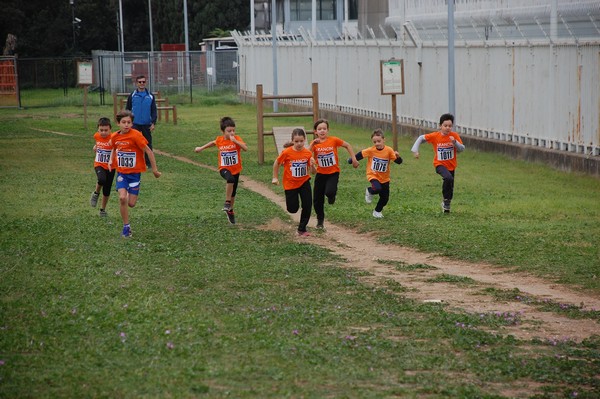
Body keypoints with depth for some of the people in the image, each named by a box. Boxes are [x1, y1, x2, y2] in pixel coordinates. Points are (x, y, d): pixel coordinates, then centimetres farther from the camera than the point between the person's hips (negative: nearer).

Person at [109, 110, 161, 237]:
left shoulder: (136, 136, -18)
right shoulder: (115, 136, -2)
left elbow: (148, 151, -13)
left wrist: (154, 169, -10)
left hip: (135, 173, -3)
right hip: (122, 173, 3)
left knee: (131, 204, -2)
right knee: (122, 198, -18)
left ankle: (132, 196, 37)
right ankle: (126, 227, -5)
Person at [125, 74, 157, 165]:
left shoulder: (150, 96, 5)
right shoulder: (132, 96, 2)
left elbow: (154, 110, 7)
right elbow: (127, 109, 7)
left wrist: (153, 123, -2)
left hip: (147, 124, 1)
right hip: (135, 124, -1)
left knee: (148, 144, 5)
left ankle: (148, 162, 13)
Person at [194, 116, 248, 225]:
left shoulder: (237, 139, -12)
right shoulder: (219, 140, -5)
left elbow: (245, 148, -28)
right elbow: (213, 143, 19)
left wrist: (235, 141, -35)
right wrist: (201, 148, 27)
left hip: (236, 169, 1)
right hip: (224, 168, -1)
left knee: (233, 193, 13)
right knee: (230, 179, -36)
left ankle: (230, 210, 38)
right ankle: (227, 202, -23)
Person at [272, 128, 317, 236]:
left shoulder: (308, 153, -11)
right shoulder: (287, 152, -19)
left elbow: (313, 172, -5)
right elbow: (276, 163, -2)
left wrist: (312, 165, -26)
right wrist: (275, 177, 2)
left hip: (304, 182, 2)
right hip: (290, 184, -2)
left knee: (307, 206, -6)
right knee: (293, 209, 3)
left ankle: (302, 229, 11)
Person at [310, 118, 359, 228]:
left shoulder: (334, 140, -11)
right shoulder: (315, 143, -6)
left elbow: (347, 146, 3)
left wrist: (354, 159, 3)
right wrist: (312, 144, -31)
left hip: (333, 173, -3)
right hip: (321, 173, 3)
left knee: (329, 192, -27)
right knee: (317, 199, 7)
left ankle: (331, 195, 12)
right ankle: (320, 220, 28)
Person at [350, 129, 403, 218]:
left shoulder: (389, 150, -13)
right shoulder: (371, 150, -13)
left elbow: (399, 161, -13)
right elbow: (360, 154, -1)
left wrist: (398, 156, -33)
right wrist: (351, 160, -2)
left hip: (384, 178, 2)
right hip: (373, 175, -2)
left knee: (385, 198, 6)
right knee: (377, 189, -31)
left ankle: (377, 211, 34)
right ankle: (369, 191, 5)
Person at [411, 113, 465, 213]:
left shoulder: (454, 136, -9)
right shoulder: (435, 136, -11)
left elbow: (462, 149, -12)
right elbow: (421, 138, 1)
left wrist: (455, 142, -30)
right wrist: (415, 150, -8)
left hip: (451, 165, 3)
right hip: (439, 164, -3)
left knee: (450, 188, 13)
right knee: (448, 178, -32)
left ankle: (446, 205, 38)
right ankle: (445, 199, -15)